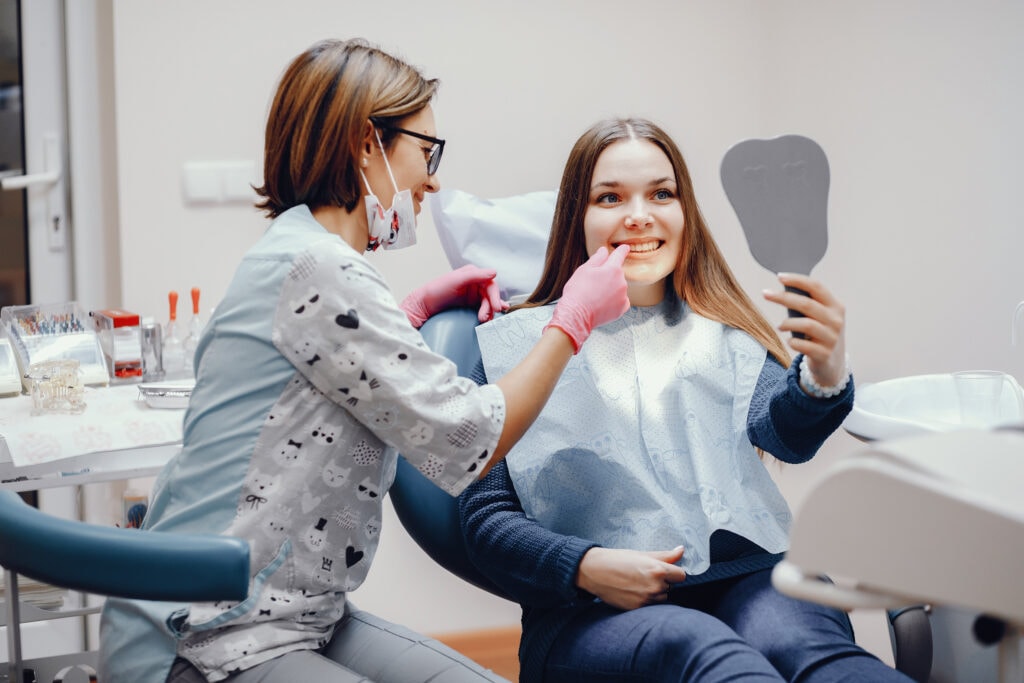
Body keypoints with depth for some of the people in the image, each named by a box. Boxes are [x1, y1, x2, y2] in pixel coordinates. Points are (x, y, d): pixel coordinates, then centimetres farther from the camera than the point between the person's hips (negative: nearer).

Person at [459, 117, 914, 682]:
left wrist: (824, 376, -26)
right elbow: (485, 520, 8)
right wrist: (585, 566, -11)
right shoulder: (516, 346, 13)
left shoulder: (725, 334, 20)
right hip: (591, 613, -2)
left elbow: (784, 432, -1)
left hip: (741, 578, 2)